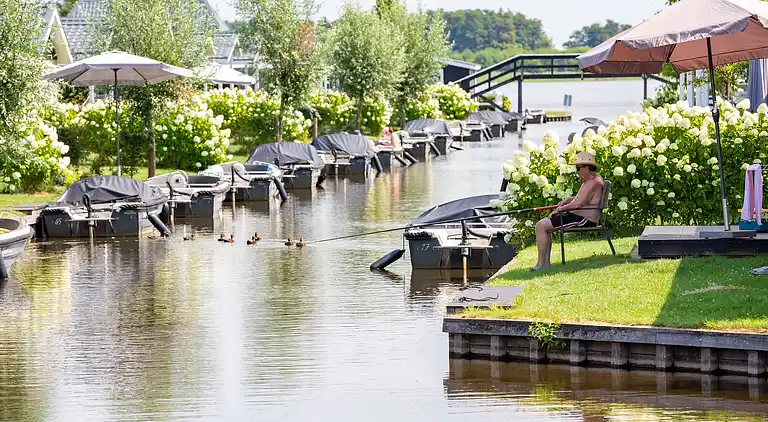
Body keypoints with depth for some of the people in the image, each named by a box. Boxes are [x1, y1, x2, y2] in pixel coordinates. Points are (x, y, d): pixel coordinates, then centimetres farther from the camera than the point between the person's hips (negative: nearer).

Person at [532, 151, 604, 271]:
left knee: (541, 226, -14)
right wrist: (567, 199, 11)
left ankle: (541, 264, -13)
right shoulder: (591, 179, 16)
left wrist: (560, 209, -14)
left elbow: (578, 204, -26)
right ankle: (546, 262, 7)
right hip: (578, 216, 12)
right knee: (544, 224, 15)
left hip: (583, 219, -12)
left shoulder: (593, 183, -19)